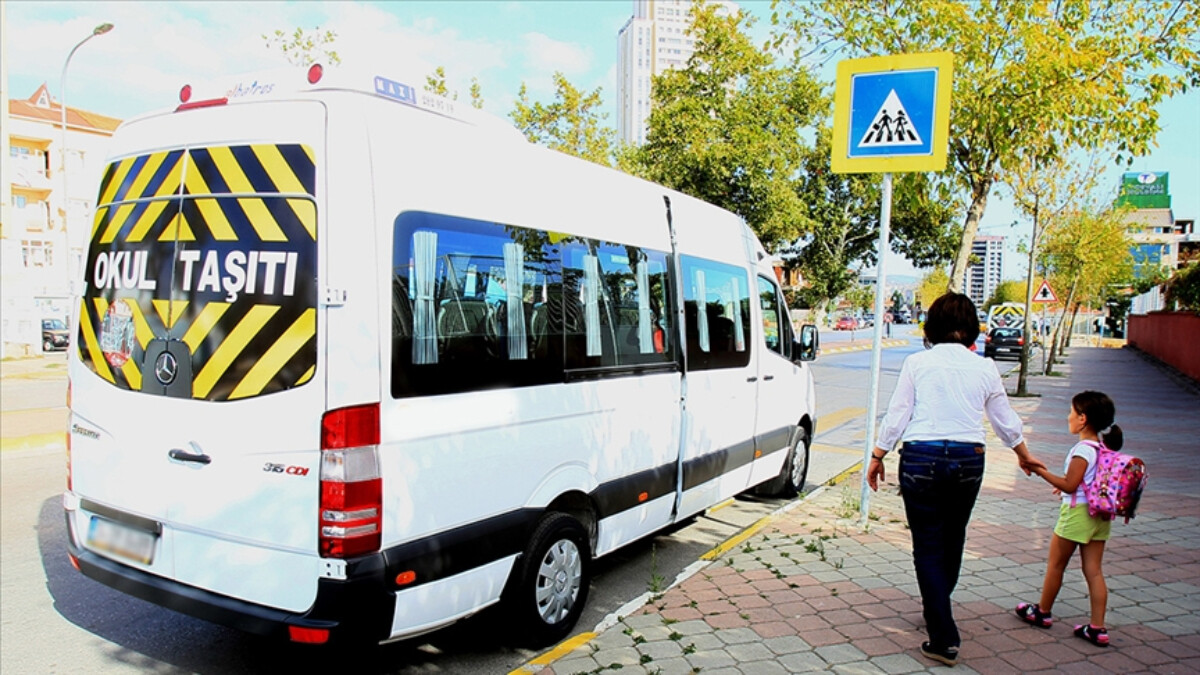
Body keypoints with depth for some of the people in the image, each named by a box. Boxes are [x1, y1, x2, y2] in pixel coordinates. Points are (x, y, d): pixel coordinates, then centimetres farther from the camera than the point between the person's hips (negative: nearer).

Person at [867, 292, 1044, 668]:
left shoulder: (918, 363, -4)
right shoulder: (985, 368, 4)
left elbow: (896, 416, -4)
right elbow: (1006, 421, 15)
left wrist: (877, 457, 8)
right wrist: (1024, 454, 33)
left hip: (922, 459, -4)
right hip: (969, 461, 4)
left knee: (928, 546, 2)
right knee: (953, 539, 21)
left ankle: (944, 639, 1)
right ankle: (937, 606, 42)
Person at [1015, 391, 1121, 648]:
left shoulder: (1083, 449, -20)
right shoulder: (1105, 447, 4)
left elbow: (1069, 486, -21)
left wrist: (1041, 471, -15)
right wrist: (1065, 484, 19)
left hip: (1077, 513, -8)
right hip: (1100, 514, 8)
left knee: (1056, 564, 10)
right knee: (1093, 570, 10)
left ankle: (1043, 612, 25)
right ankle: (1098, 628, 11)